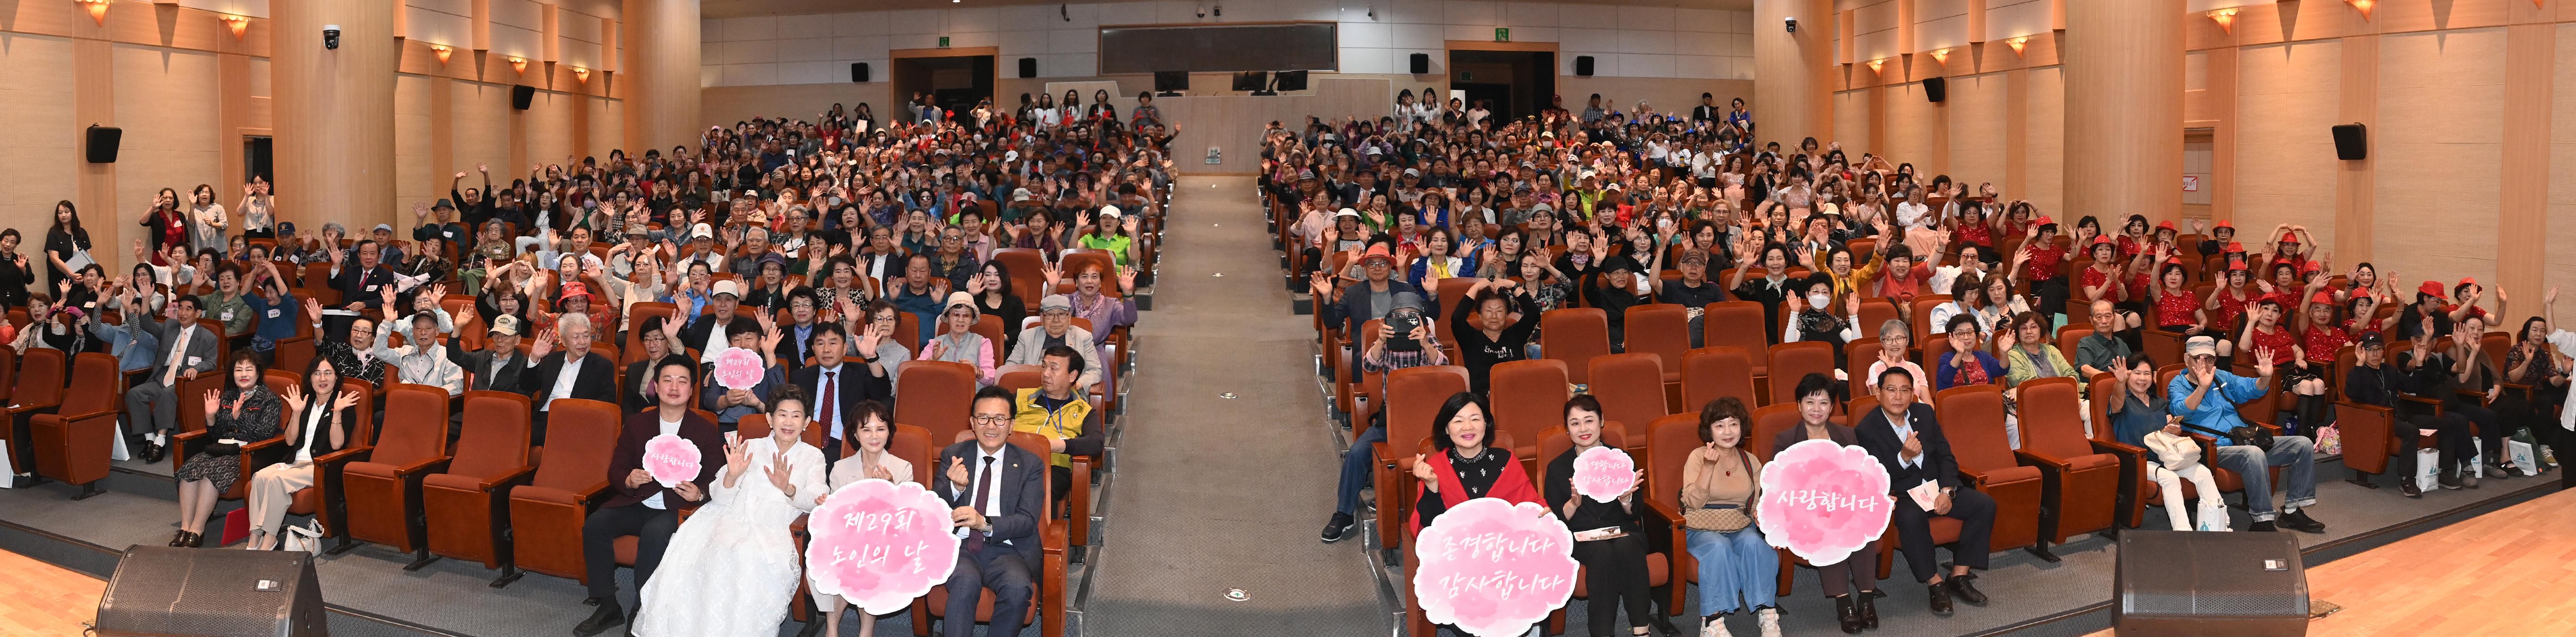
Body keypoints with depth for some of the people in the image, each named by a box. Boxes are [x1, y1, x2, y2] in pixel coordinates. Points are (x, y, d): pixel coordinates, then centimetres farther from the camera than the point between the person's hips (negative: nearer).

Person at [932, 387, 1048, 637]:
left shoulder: (1030, 465, 8)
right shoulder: (953, 456, 13)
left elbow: (1028, 521, -4)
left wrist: (985, 523, -23)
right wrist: (956, 487, -18)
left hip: (1005, 550, 0)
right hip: (959, 547, 0)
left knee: (1018, 587, -33)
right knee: (966, 582, -35)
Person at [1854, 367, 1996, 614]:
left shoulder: (1925, 414, 5)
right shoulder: (1867, 430, -11)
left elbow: (1946, 457, 7)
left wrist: (1947, 492, -10)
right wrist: (1905, 457, -33)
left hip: (1936, 487, 6)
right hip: (1901, 495, -6)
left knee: (1985, 505, -13)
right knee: (1911, 517, -38)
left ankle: (1958, 576, -8)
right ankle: (1935, 583, -22)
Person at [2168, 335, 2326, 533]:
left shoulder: (2221, 377, 21)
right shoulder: (2177, 387, -1)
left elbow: (2251, 389, 17)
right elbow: (2182, 411, -22)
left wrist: (2265, 377, -5)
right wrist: (2203, 387, -38)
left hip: (2245, 441, 8)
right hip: (2215, 449, -8)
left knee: (2303, 445, -2)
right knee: (2253, 454, -38)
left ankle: (2292, 512, 0)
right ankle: (2263, 521, -32)